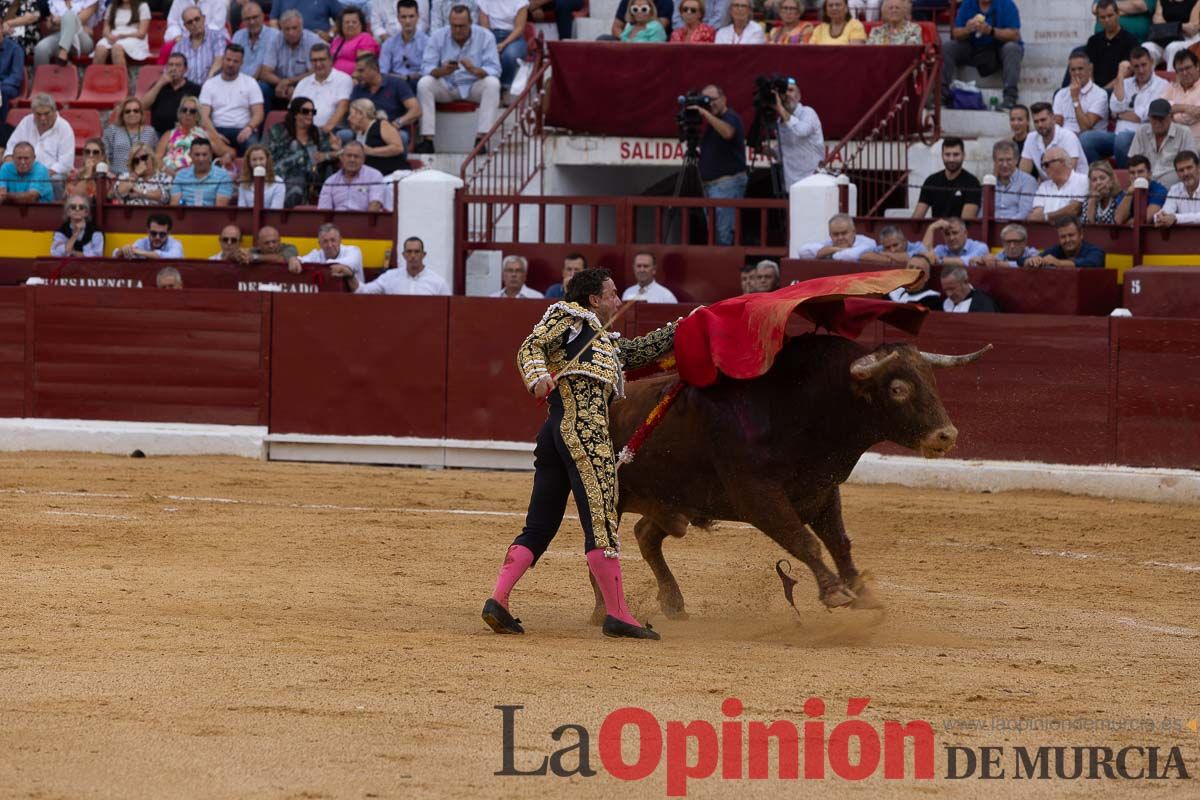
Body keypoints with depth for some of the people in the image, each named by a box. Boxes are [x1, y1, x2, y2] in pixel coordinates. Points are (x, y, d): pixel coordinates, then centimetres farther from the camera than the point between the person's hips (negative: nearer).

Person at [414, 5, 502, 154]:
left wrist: (475, 70, -38)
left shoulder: (485, 36, -9)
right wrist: (441, 71, -35)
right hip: (446, 87, 1)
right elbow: (426, 67, -11)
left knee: (492, 83, -32)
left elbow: (494, 70, -16)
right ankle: (427, 140, -29)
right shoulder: (438, 36, -6)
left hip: (474, 86, -1)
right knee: (424, 83, -27)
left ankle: (481, 139, -33)